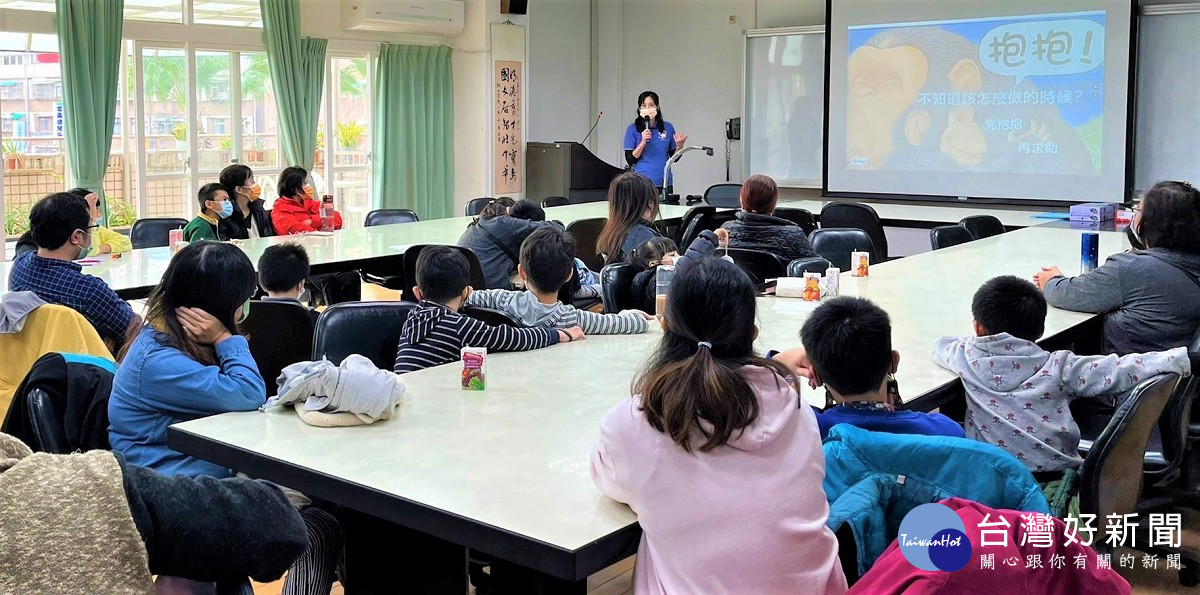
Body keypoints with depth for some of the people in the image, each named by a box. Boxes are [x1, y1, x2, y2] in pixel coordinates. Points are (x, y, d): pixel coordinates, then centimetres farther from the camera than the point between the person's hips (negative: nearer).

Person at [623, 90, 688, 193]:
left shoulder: (668, 127, 5)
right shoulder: (633, 129, -1)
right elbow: (630, 160, -5)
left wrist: (679, 146, -9)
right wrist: (643, 142, -17)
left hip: (664, 182, 3)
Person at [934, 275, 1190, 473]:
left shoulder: (968, 358, 3)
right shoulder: (1057, 366, 2)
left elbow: (941, 345, 24)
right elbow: (1119, 370, -2)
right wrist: (1181, 358, 3)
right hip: (1060, 480, 2)